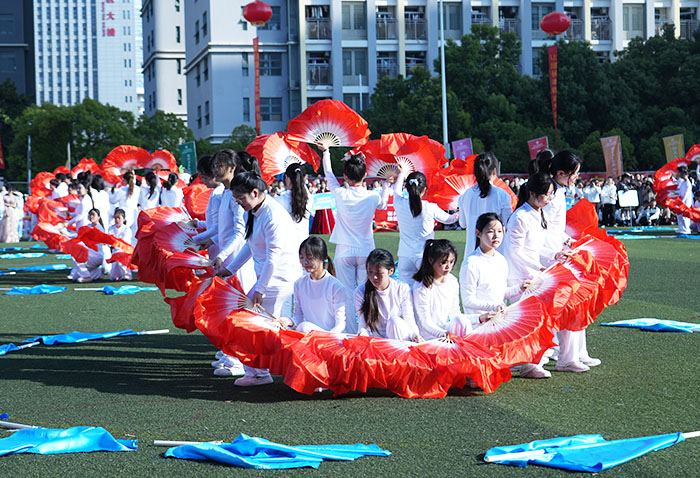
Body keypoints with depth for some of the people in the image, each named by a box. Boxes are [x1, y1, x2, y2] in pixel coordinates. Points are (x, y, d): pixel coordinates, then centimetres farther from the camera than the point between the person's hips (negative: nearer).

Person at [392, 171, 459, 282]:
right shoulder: (430, 208, -8)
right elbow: (448, 219, 10)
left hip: (405, 256, 2)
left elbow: (397, 190, 20)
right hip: (425, 256, -2)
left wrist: (401, 174, 37)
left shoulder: (400, 205, -4)